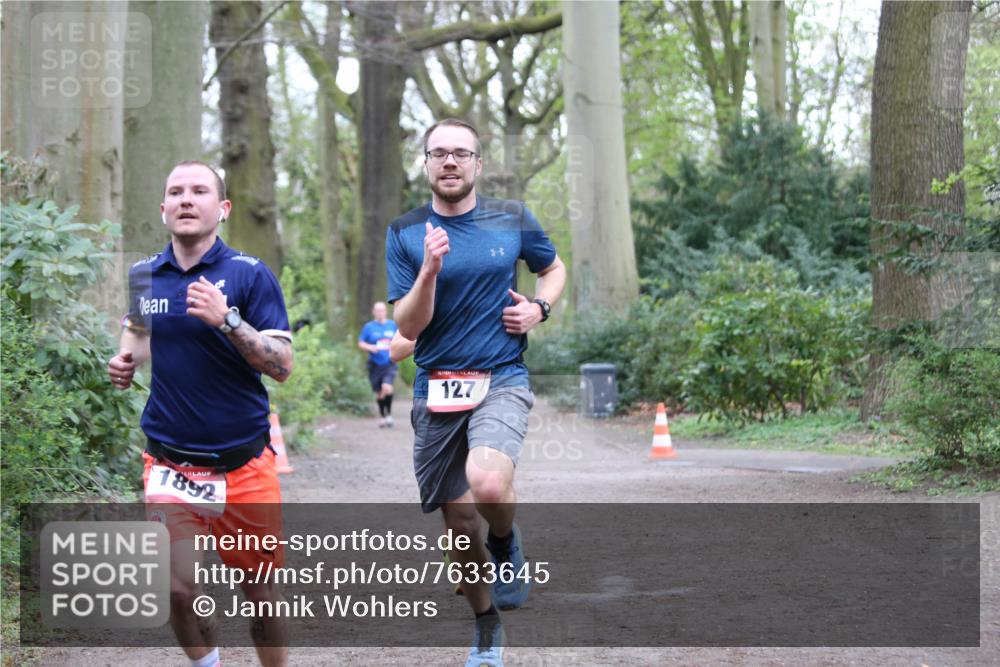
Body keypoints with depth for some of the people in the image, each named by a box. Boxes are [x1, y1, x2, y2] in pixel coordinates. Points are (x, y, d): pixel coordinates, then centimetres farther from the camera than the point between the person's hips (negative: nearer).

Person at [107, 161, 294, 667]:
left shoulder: (249, 274, -7)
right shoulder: (143, 275, 4)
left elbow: (282, 366, -11)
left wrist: (226, 319, -24)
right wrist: (125, 361, 3)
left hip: (242, 461, -2)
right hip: (169, 460, 2)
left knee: (260, 588, 6)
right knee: (181, 588, -8)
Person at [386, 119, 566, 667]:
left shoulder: (513, 220, 3)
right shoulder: (405, 234, 1)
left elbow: (553, 268, 22)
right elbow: (408, 326, -5)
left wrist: (539, 308, 1)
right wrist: (430, 269, -22)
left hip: (501, 380, -1)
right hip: (437, 390, 2)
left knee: (488, 483, -31)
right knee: (461, 529, 8)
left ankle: (507, 545, 4)